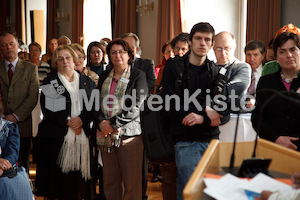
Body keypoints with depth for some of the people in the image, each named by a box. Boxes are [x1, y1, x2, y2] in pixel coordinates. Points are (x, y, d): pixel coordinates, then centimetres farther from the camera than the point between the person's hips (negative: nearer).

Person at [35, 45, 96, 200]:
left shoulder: (87, 82, 14)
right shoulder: (49, 82, 8)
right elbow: (47, 109, -2)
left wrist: (82, 119, -11)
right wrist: (68, 122, -11)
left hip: (82, 135, 2)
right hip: (56, 136, -1)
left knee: (79, 176, -1)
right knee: (58, 176, -3)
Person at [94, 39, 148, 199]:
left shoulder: (138, 76, 1)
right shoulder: (104, 77, 16)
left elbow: (136, 107, -9)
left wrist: (113, 124, -13)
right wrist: (102, 122, -8)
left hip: (129, 134, -4)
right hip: (106, 134, 4)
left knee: (131, 183, -3)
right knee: (110, 182, 6)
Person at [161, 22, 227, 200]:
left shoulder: (215, 71, 11)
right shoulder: (174, 67, 1)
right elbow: (170, 110, -7)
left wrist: (202, 118, -13)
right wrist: (205, 110, -11)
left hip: (212, 139, 4)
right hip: (186, 141, -3)